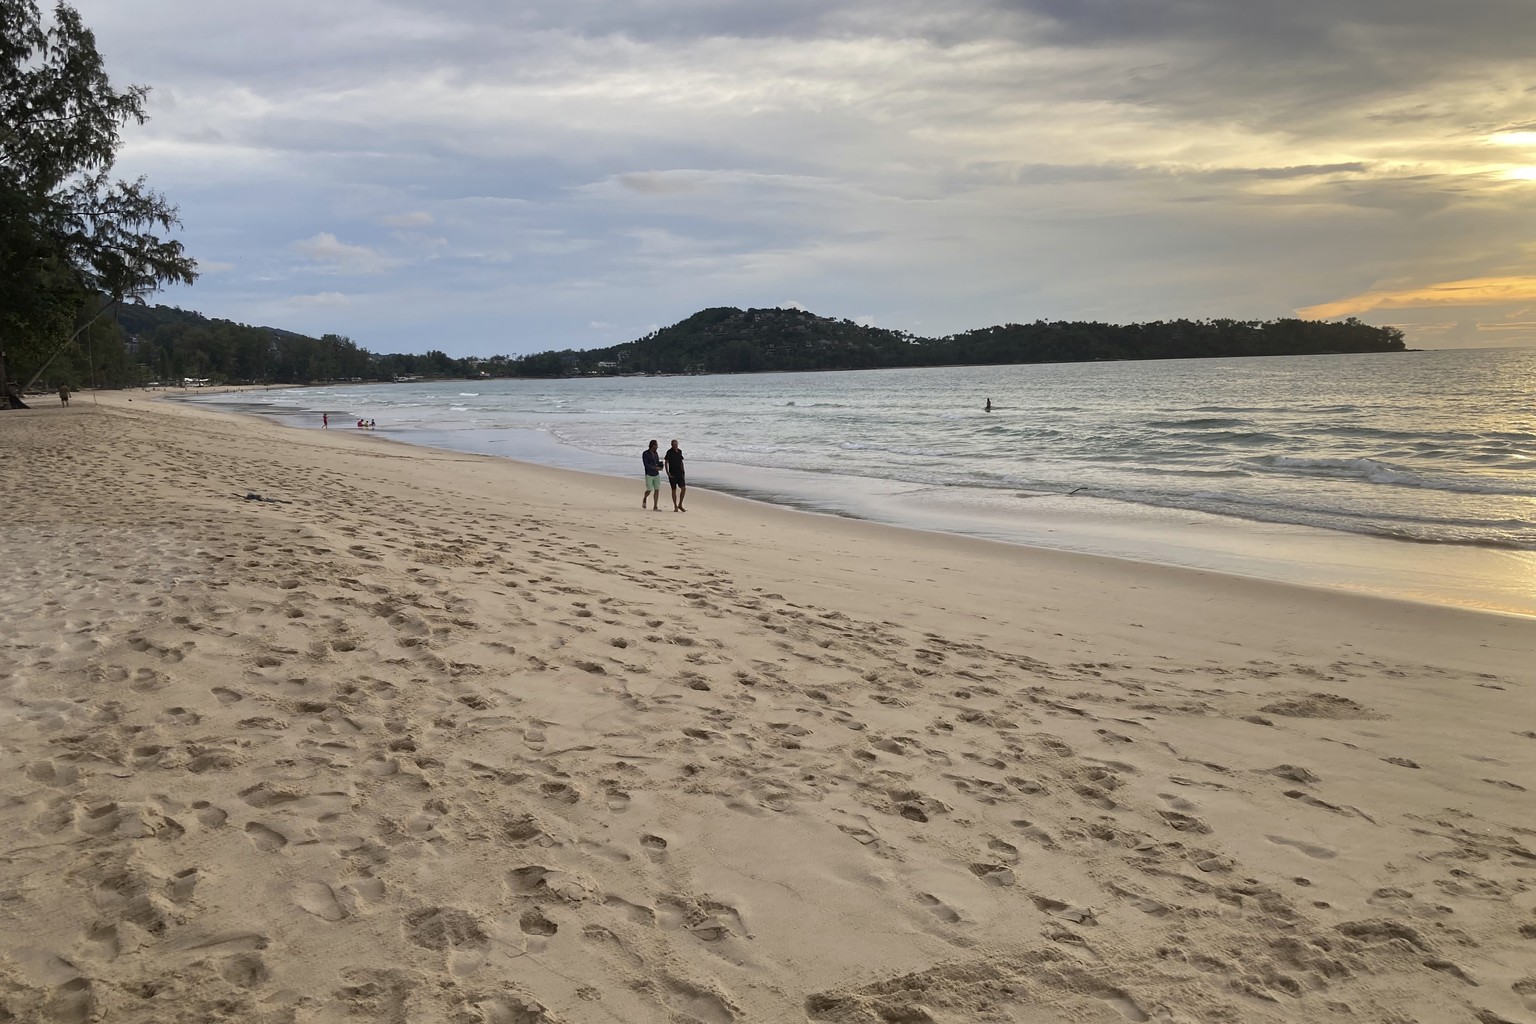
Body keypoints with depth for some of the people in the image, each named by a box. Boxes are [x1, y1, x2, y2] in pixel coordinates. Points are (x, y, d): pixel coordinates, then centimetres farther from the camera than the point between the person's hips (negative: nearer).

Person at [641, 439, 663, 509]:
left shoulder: (656, 453, 8)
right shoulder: (645, 453, -11)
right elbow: (645, 464, -19)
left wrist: (660, 466, -8)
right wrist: (654, 468, -29)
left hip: (656, 475, 5)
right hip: (649, 475, -5)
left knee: (657, 490, -3)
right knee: (649, 490, -9)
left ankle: (655, 507, -1)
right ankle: (644, 499, 25)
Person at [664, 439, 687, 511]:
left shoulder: (680, 451, 10)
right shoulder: (669, 452, -7)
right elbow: (666, 462, -8)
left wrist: (683, 471, 14)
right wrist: (668, 473, -16)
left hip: (679, 473, 5)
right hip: (672, 474, -5)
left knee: (684, 488, -2)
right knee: (674, 490, 0)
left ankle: (680, 505, 10)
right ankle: (675, 507, 8)